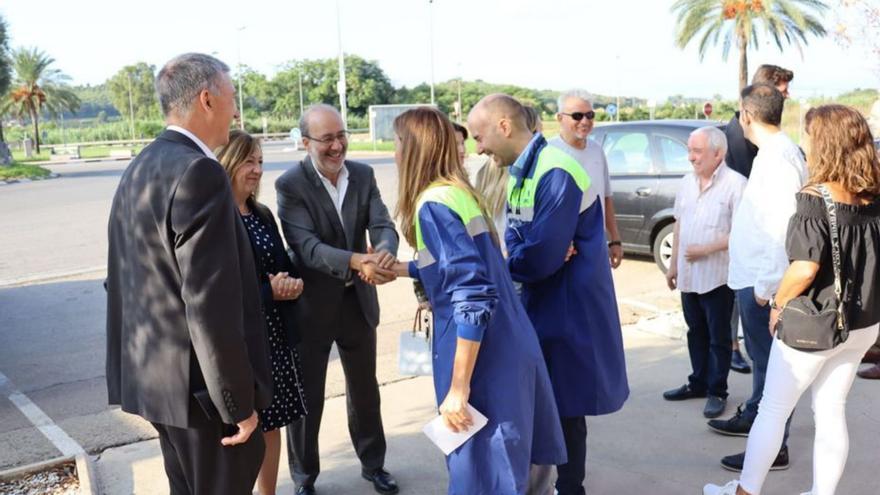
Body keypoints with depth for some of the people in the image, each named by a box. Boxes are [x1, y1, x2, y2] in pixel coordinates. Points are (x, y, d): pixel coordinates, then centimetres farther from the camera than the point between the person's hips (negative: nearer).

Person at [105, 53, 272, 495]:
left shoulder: (138, 169, 9)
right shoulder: (198, 172, -21)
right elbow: (211, 303, -24)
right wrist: (239, 401, -18)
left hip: (155, 375, 9)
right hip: (201, 387, -9)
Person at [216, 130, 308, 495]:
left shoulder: (263, 215, 11)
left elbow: (285, 264, 16)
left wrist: (293, 283, -6)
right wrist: (269, 292, -19)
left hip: (276, 335, 8)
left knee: (271, 424, 16)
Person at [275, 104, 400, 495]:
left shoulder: (363, 174, -1)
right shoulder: (291, 184, -16)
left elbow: (383, 224, -11)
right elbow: (306, 246, -26)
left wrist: (385, 251, -35)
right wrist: (356, 262, -43)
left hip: (358, 300, 4)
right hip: (311, 304, -4)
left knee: (365, 389, 20)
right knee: (307, 396, 10)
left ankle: (373, 464, 40)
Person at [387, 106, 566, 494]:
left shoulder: (434, 203, -18)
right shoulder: (455, 191, 9)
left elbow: (473, 297, -25)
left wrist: (459, 386, -22)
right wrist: (397, 269, 30)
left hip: (485, 361, -8)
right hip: (506, 351, 8)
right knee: (499, 463, 22)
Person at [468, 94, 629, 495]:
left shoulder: (555, 172, -23)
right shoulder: (520, 171, 7)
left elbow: (543, 257, -27)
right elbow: (515, 237, 5)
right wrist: (519, 255, -18)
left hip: (568, 311, -9)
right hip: (538, 304, 9)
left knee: (564, 406, 6)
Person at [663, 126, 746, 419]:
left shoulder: (736, 184, -14)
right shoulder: (687, 183, 8)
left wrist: (706, 249, -18)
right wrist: (673, 264, 15)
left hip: (717, 275, -6)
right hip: (688, 274, 7)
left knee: (718, 337, 6)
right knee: (696, 332, 17)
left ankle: (717, 391, 17)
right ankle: (698, 383, 30)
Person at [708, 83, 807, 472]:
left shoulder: (779, 157, -20)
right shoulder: (772, 152, 10)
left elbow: (781, 226, -25)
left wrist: (767, 285, -22)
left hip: (763, 280, -10)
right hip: (754, 276, 10)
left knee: (771, 361, 0)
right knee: (760, 355, 23)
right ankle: (753, 418, 39)